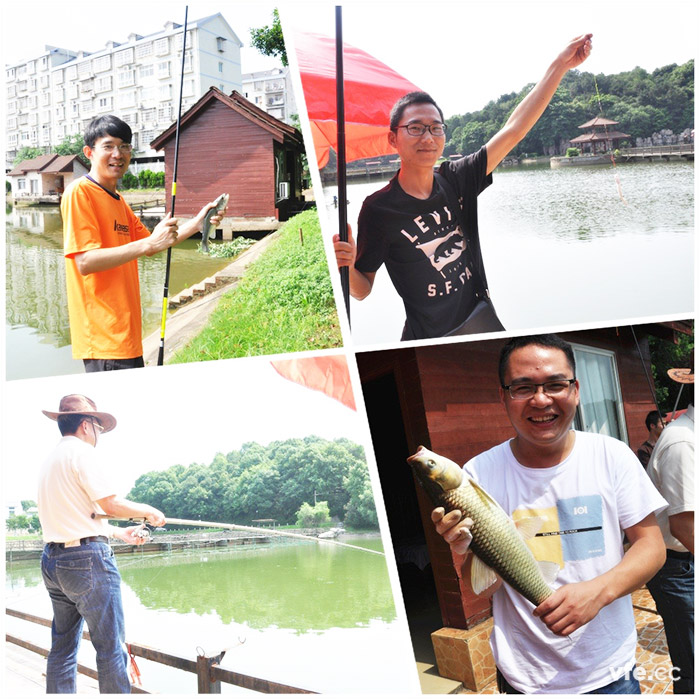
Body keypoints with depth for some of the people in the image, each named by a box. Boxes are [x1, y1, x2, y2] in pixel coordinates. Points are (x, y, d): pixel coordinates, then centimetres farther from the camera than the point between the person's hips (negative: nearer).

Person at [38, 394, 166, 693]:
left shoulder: (49, 460, 17)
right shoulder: (82, 451, -10)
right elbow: (111, 505, -16)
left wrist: (120, 533, 26)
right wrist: (148, 511, 0)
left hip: (52, 559, 9)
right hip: (87, 559, -9)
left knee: (62, 648, 14)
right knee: (111, 648, -3)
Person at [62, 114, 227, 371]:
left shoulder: (118, 200, 19)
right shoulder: (79, 192, -10)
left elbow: (149, 246, 22)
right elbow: (85, 262, -20)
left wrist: (197, 223, 11)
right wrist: (149, 243, -24)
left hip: (125, 330, 9)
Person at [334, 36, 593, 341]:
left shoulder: (457, 178, -2)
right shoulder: (378, 208, -15)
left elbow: (513, 129, 0)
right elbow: (362, 289, -10)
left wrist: (561, 64, 1)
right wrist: (345, 268, -33)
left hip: (483, 323, 5)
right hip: (429, 337, -5)